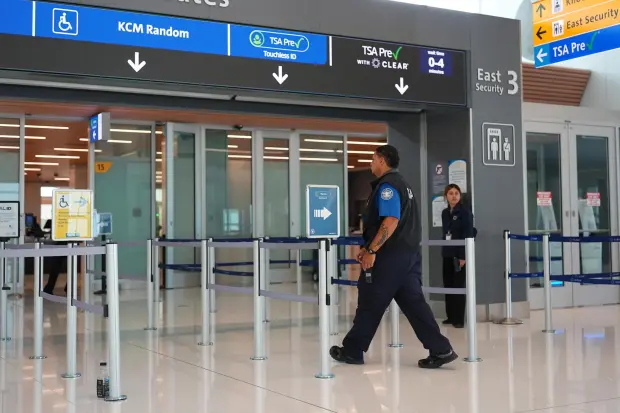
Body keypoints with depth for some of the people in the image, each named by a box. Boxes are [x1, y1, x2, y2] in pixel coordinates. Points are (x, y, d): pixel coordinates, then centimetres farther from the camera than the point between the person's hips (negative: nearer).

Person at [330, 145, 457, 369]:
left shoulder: (387, 185, -13)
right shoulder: (401, 183, 19)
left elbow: (391, 221, -24)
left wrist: (371, 251, -22)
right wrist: (369, 248, 22)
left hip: (390, 256, -9)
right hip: (408, 253, 9)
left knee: (370, 303, 3)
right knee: (413, 302, 6)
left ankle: (352, 351, 15)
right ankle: (441, 349, 0)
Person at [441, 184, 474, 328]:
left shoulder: (465, 211, -6)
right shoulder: (445, 213, 13)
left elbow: (468, 235, -12)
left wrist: (463, 255, -17)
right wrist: (443, 250, 7)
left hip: (460, 254, -6)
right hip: (447, 254, 6)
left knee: (459, 286, -3)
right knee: (448, 285, 8)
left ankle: (459, 319, 2)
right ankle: (451, 316, 17)